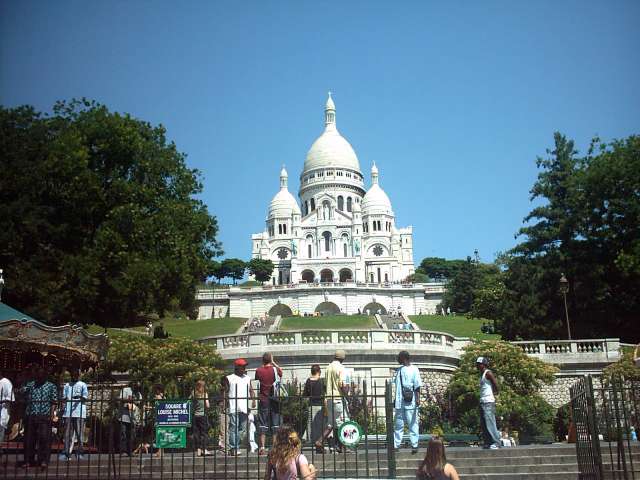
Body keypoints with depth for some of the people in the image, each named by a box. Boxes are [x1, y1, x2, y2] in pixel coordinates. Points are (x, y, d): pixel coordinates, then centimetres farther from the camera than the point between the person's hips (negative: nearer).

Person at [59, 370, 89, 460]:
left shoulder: (82, 385, 10)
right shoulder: (67, 385, 20)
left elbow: (85, 397, 2)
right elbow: (64, 397, 21)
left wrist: (80, 397, -20)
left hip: (79, 412, -3)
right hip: (68, 412, 3)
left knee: (79, 433, -2)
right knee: (68, 433, 0)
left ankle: (80, 452, 5)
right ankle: (66, 452, 1)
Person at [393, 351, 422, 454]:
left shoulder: (414, 369, -4)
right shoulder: (399, 370, 13)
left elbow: (417, 386, -8)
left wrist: (417, 398, -15)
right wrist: (395, 400, 19)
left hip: (410, 402, -6)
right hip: (400, 403, 6)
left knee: (413, 424, 0)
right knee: (398, 425, 9)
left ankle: (414, 445, 6)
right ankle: (395, 445, 15)